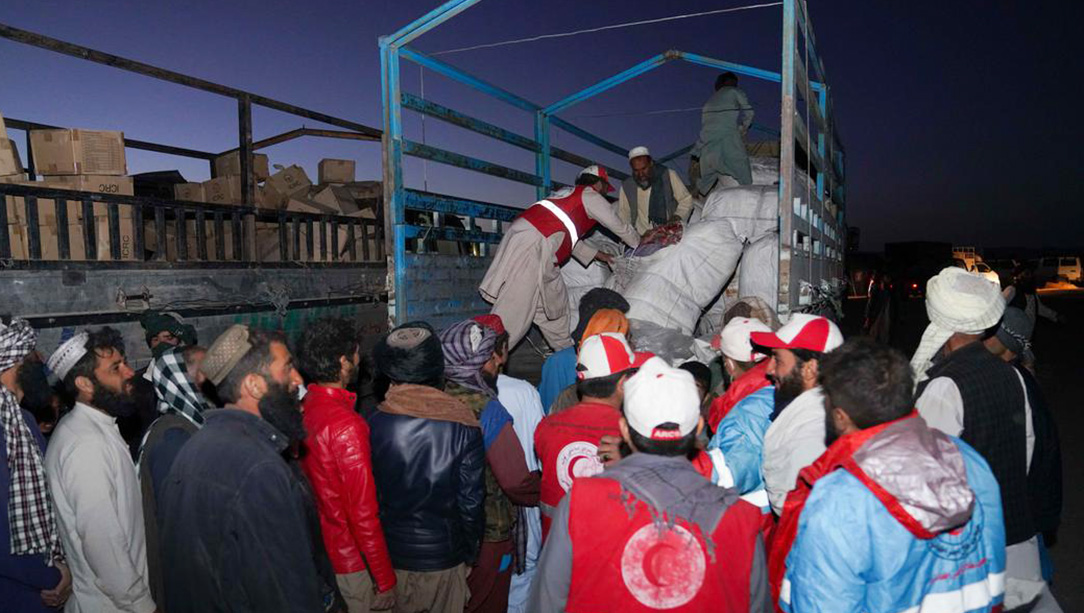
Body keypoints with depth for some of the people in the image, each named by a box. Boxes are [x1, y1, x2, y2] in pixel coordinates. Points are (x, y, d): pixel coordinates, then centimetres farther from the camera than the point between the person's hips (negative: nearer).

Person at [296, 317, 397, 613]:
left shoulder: (301, 409, -3)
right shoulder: (346, 425, -26)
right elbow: (364, 513, -23)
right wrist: (385, 580, -15)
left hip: (314, 553, 7)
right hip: (348, 563, -7)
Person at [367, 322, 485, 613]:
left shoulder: (375, 422, -15)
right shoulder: (463, 426, -17)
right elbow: (471, 501, -12)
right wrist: (470, 554, 5)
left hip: (391, 555, 1)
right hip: (444, 557, -1)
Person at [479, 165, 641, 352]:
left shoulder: (567, 193, 31)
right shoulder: (591, 196, 8)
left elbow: (569, 237, 35)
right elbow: (620, 227, 18)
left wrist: (597, 254, 40)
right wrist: (640, 242, 36)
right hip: (534, 244, -9)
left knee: (555, 299, 17)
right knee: (513, 315, -12)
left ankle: (566, 351, 25)